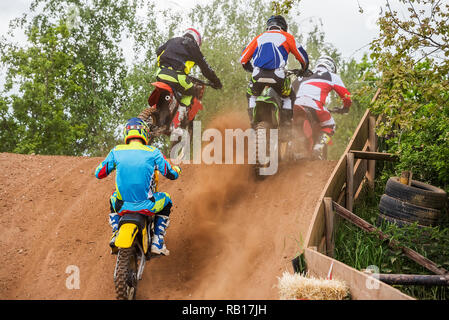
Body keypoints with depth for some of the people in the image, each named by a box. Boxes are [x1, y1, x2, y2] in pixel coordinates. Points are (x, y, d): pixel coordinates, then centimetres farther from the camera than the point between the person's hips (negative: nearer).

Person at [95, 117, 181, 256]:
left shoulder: (116, 151, 1)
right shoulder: (153, 152, -3)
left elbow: (99, 173, 10)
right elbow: (171, 174, 3)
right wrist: (177, 169, 28)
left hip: (122, 205, 2)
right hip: (146, 205, -2)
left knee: (113, 199, 38)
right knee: (166, 200, 31)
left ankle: (116, 233, 19)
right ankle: (157, 242, 21)